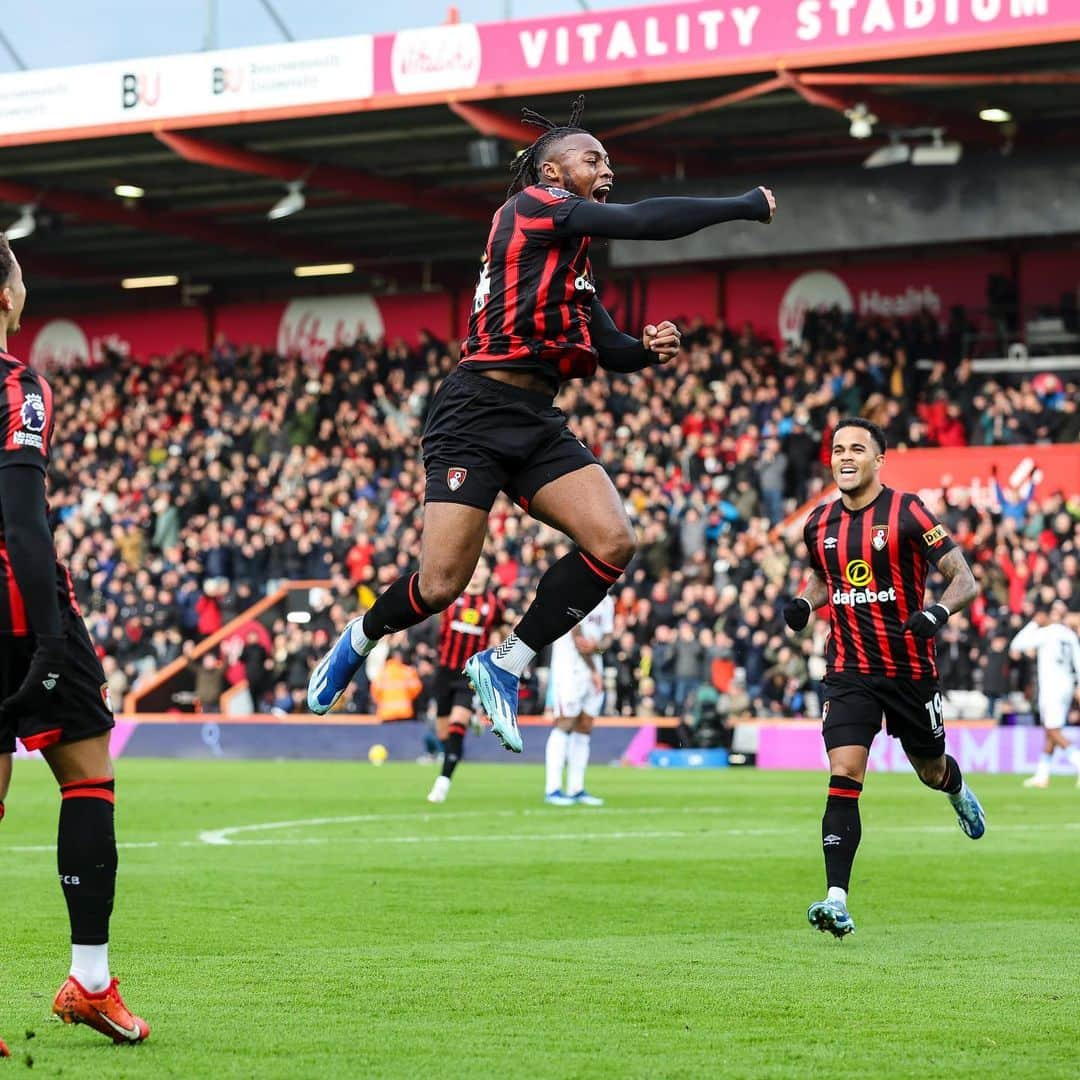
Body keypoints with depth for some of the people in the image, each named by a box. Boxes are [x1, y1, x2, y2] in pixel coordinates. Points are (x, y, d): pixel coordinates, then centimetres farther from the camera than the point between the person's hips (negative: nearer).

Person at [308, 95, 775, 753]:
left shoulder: (575, 263, 23)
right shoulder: (532, 205, -3)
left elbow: (611, 351, 26)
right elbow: (639, 221, -13)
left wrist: (650, 349, 3)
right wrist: (748, 205, -7)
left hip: (539, 425, 8)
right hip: (478, 413, -8)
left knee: (614, 543, -13)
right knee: (442, 584, -13)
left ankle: (505, 665, -1)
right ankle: (358, 643, 19)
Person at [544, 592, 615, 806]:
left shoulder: (606, 602, 13)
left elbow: (608, 636, 10)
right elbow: (577, 636, -15)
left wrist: (596, 645, -15)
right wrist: (594, 671, -12)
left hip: (593, 668, 8)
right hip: (569, 667, -8)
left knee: (585, 727, 6)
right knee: (565, 723, -10)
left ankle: (576, 789, 10)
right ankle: (552, 789, -11)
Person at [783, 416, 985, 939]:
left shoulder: (907, 513, -10)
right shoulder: (819, 523, 5)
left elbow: (964, 579, -9)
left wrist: (938, 612, -29)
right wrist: (805, 603, 4)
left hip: (910, 668, -2)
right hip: (848, 671, 2)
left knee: (931, 770, 16)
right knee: (843, 776, -15)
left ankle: (958, 791, 56)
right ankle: (836, 901, -19)